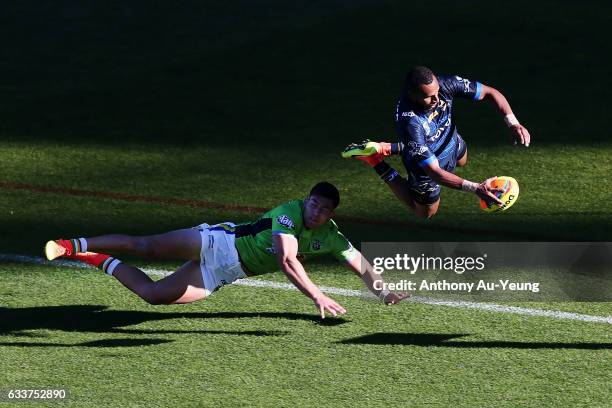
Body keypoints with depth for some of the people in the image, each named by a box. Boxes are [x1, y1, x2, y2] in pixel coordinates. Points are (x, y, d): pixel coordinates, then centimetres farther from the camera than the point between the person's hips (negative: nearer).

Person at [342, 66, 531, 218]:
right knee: (425, 212, 22)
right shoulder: (410, 123, -46)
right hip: (428, 164, -5)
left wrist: (513, 123, -32)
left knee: (462, 161, 39)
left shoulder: (446, 84, -32)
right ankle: (375, 160, 24)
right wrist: (475, 188, -52)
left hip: (451, 141, 5)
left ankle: (389, 148, 36)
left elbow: (490, 93, -19)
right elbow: (435, 173, -44)